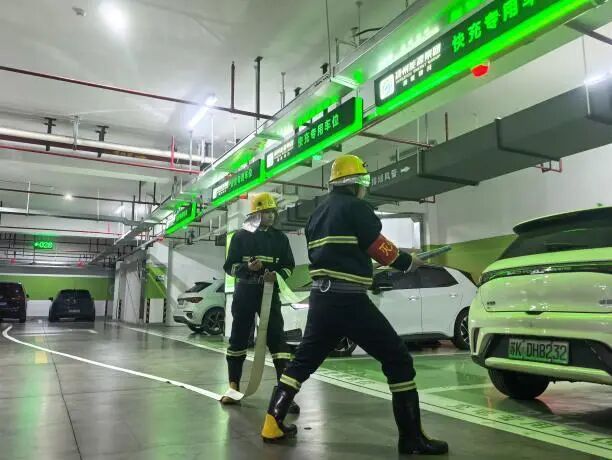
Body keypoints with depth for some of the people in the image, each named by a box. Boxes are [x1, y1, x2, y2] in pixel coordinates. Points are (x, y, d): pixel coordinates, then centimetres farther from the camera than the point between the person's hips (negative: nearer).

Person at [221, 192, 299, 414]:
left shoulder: (280, 238, 5)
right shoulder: (241, 236, 0)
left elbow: (289, 266, 7)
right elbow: (229, 266, 0)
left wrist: (277, 275, -15)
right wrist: (247, 267, -20)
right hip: (245, 292, 0)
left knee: (277, 337, -9)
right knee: (238, 337, 8)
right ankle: (234, 387, 24)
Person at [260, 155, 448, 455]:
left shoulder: (318, 214, 17)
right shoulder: (355, 207, -6)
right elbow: (381, 249, -7)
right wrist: (408, 262, 10)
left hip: (321, 298, 8)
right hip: (349, 300, -8)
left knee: (304, 359, 18)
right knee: (398, 360, 1)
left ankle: (273, 424, 19)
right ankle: (412, 438, 5)